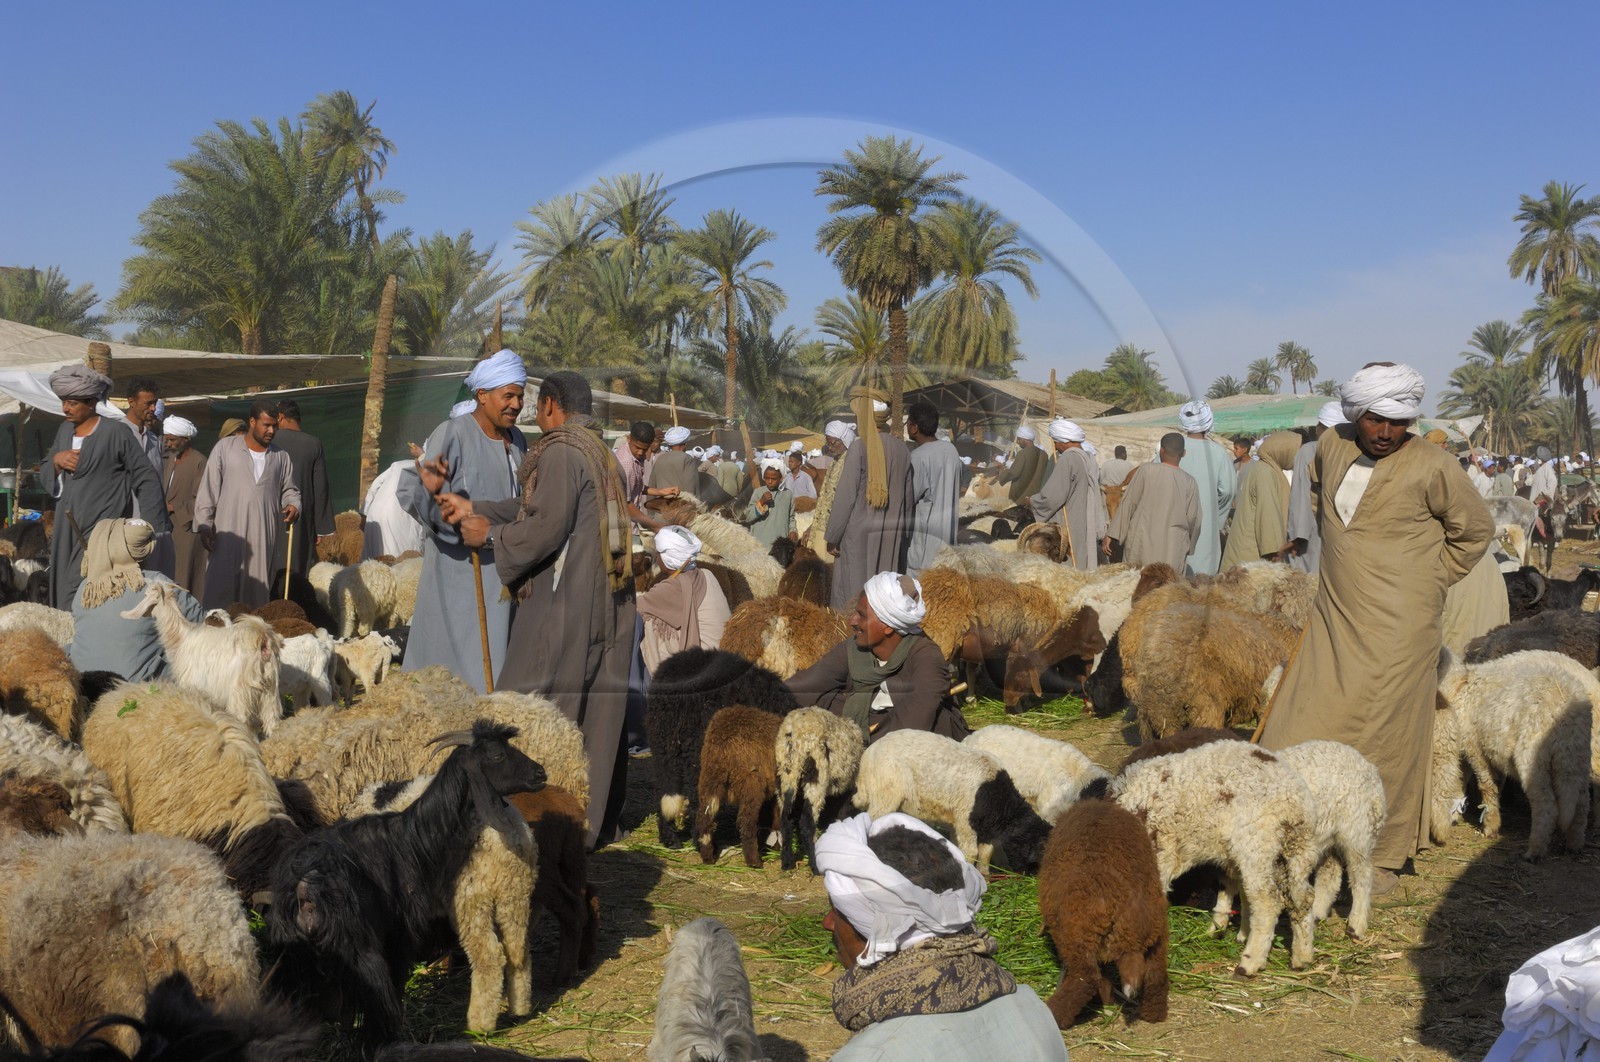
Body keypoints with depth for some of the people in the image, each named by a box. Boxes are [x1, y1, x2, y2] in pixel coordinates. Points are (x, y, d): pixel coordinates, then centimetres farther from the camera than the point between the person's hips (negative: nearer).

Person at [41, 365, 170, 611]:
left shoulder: (115, 434, -8)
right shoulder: (65, 431, 13)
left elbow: (146, 480, -6)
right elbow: (44, 477, 20)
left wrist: (153, 528, -8)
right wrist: (56, 460, -3)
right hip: (67, 531, 7)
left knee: (76, 602, -15)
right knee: (61, 596, 8)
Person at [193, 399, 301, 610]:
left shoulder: (281, 457, 12)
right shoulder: (225, 448, 4)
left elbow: (289, 489, 18)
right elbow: (208, 488, 2)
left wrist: (293, 505, -6)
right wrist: (204, 525, -4)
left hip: (264, 538, 2)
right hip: (228, 535, -2)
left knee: (257, 591, 3)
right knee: (221, 589, -6)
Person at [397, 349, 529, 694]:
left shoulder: (516, 440, 9)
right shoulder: (453, 434, -13)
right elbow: (408, 490, -18)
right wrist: (430, 492, -38)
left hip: (500, 568, 7)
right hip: (459, 566, -7)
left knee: (495, 650, 10)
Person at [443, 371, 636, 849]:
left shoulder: (561, 451, -12)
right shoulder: (600, 453, 16)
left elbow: (547, 527, -18)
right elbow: (539, 506, 21)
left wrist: (490, 534, -4)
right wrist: (474, 508, 21)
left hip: (564, 606, -9)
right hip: (605, 604, 9)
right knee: (599, 709, 12)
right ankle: (601, 819, 19)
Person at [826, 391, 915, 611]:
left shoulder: (859, 448, -14)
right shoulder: (902, 450, 4)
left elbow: (845, 496, -14)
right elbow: (907, 496, 9)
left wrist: (832, 536, -6)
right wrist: (903, 535, 19)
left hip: (861, 534, -6)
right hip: (893, 535, 6)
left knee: (854, 594, 1)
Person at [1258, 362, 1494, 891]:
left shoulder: (1431, 467, -11)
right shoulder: (1331, 445, 3)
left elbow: (1475, 528, 3)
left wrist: (1429, 578, 2)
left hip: (1397, 627, -5)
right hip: (1333, 618, 5)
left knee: (1386, 740, 2)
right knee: (1297, 733, 5)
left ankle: (1384, 857, 16)